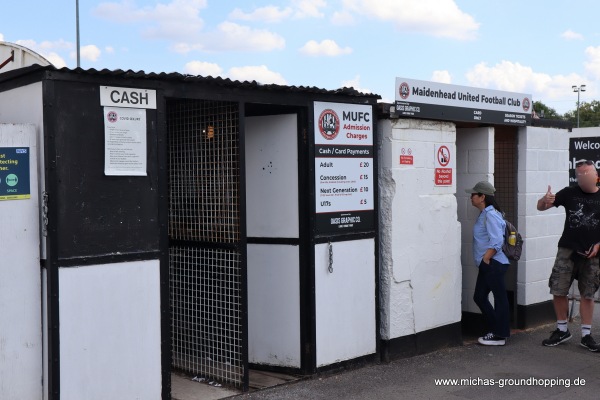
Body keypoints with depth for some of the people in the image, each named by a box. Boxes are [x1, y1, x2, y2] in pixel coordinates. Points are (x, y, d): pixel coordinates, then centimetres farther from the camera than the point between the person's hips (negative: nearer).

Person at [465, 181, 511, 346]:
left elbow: (497, 242, -23)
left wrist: (485, 259, -17)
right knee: (479, 297, 14)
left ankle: (500, 336, 7)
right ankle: (496, 330, 23)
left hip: (494, 264, -10)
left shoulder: (490, 215, -16)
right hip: (486, 265, 10)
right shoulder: (484, 214, 14)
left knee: (500, 298, -1)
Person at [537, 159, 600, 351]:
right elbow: (540, 206, 2)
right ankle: (562, 330, 18)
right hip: (567, 250, 1)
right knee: (558, 291, 0)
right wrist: (545, 201, -21)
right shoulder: (569, 193, 1)